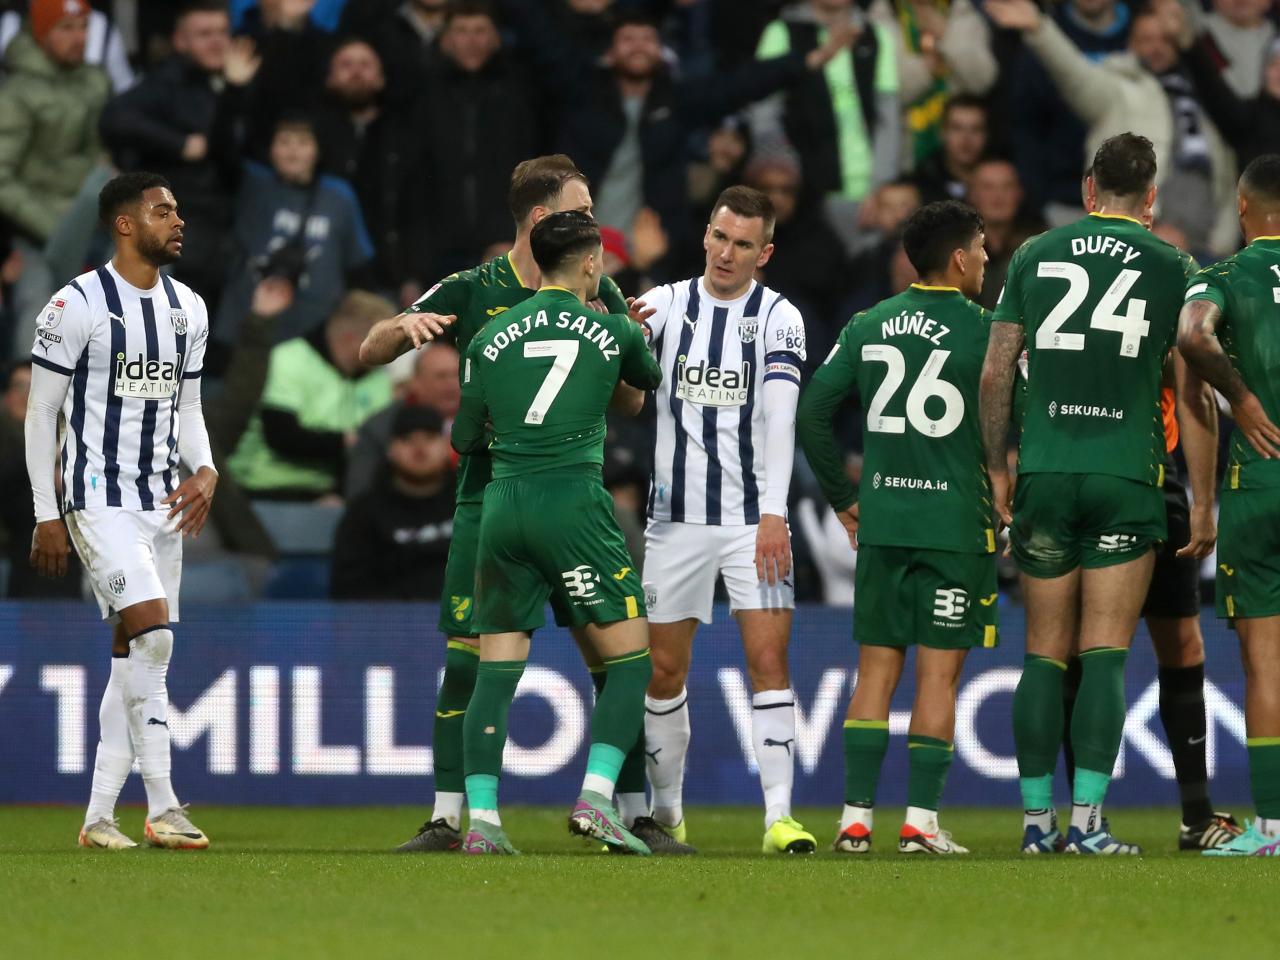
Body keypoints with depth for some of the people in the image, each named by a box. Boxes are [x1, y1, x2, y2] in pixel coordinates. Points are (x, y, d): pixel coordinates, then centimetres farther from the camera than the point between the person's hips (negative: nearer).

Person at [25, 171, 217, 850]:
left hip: (162, 502, 7)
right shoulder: (79, 305, -9)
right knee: (152, 631, -20)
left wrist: (205, 471, -1)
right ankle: (162, 807, -17)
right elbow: (41, 412, -6)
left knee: (132, 656, 6)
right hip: (99, 499, -7)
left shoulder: (188, 310, 11)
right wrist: (47, 516, -9)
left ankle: (98, 817, 12)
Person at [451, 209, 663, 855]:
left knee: (495, 669, 6)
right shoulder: (611, 330, 5)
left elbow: (465, 438, 14)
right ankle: (596, 797, -9)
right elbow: (651, 379, 26)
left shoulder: (492, 338, 10)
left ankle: (481, 819, -1)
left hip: (502, 507, 3)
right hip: (573, 505, -3)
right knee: (630, 659, 4)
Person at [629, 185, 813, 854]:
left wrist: (773, 512, -23)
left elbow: (778, 418, -13)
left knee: (769, 659, -11)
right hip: (676, 516, 2)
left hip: (752, 518, -2)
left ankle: (779, 816, -14)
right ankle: (666, 812, 21)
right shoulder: (664, 306, 4)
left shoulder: (778, 317, -2)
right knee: (664, 670, 6)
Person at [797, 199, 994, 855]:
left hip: (881, 522, 4)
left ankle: (856, 817, 4)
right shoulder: (982, 330, -6)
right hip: (958, 522, -4)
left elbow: (812, 413, 7)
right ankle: (921, 819, -3)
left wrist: (842, 498, 15)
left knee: (876, 669, 8)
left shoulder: (868, 326, 8)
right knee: (939, 673, 0)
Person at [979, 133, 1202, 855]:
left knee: (1045, 653, 7)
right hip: (1127, 473, -2)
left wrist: (998, 471, 15)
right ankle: (1087, 819, -9)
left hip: (1044, 473, 2)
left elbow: (996, 375, 6)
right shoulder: (1172, 266, 2)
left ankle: (1037, 818, 7)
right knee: (1105, 654, -3)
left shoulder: (1035, 255, 7)